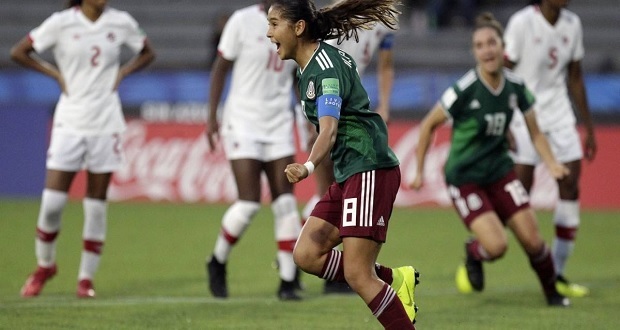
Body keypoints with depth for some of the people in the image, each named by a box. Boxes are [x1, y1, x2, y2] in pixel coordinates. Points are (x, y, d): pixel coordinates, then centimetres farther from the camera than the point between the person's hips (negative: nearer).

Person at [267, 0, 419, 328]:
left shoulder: (326, 66, -16)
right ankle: (394, 280, 10)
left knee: (357, 275, -12)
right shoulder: (307, 67, 13)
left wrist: (308, 167, -46)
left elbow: (329, 130, -30)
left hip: (370, 171, -10)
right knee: (306, 255, 1)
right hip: (347, 176, 10)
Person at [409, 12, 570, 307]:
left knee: (532, 241, -2)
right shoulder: (465, 90, -20)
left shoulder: (515, 87, -5)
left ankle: (553, 293, 24)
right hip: (464, 178, -4)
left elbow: (534, 132, 8)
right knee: (496, 245, -18)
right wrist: (419, 172, -4)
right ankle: (473, 255, 19)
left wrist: (551, 164, -8)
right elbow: (428, 125, -8)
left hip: (499, 171, 4)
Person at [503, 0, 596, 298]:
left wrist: (588, 126, 16)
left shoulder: (572, 24, 6)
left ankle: (557, 275, 4)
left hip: (559, 112, 6)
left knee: (570, 181, -3)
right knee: (519, 188, -10)